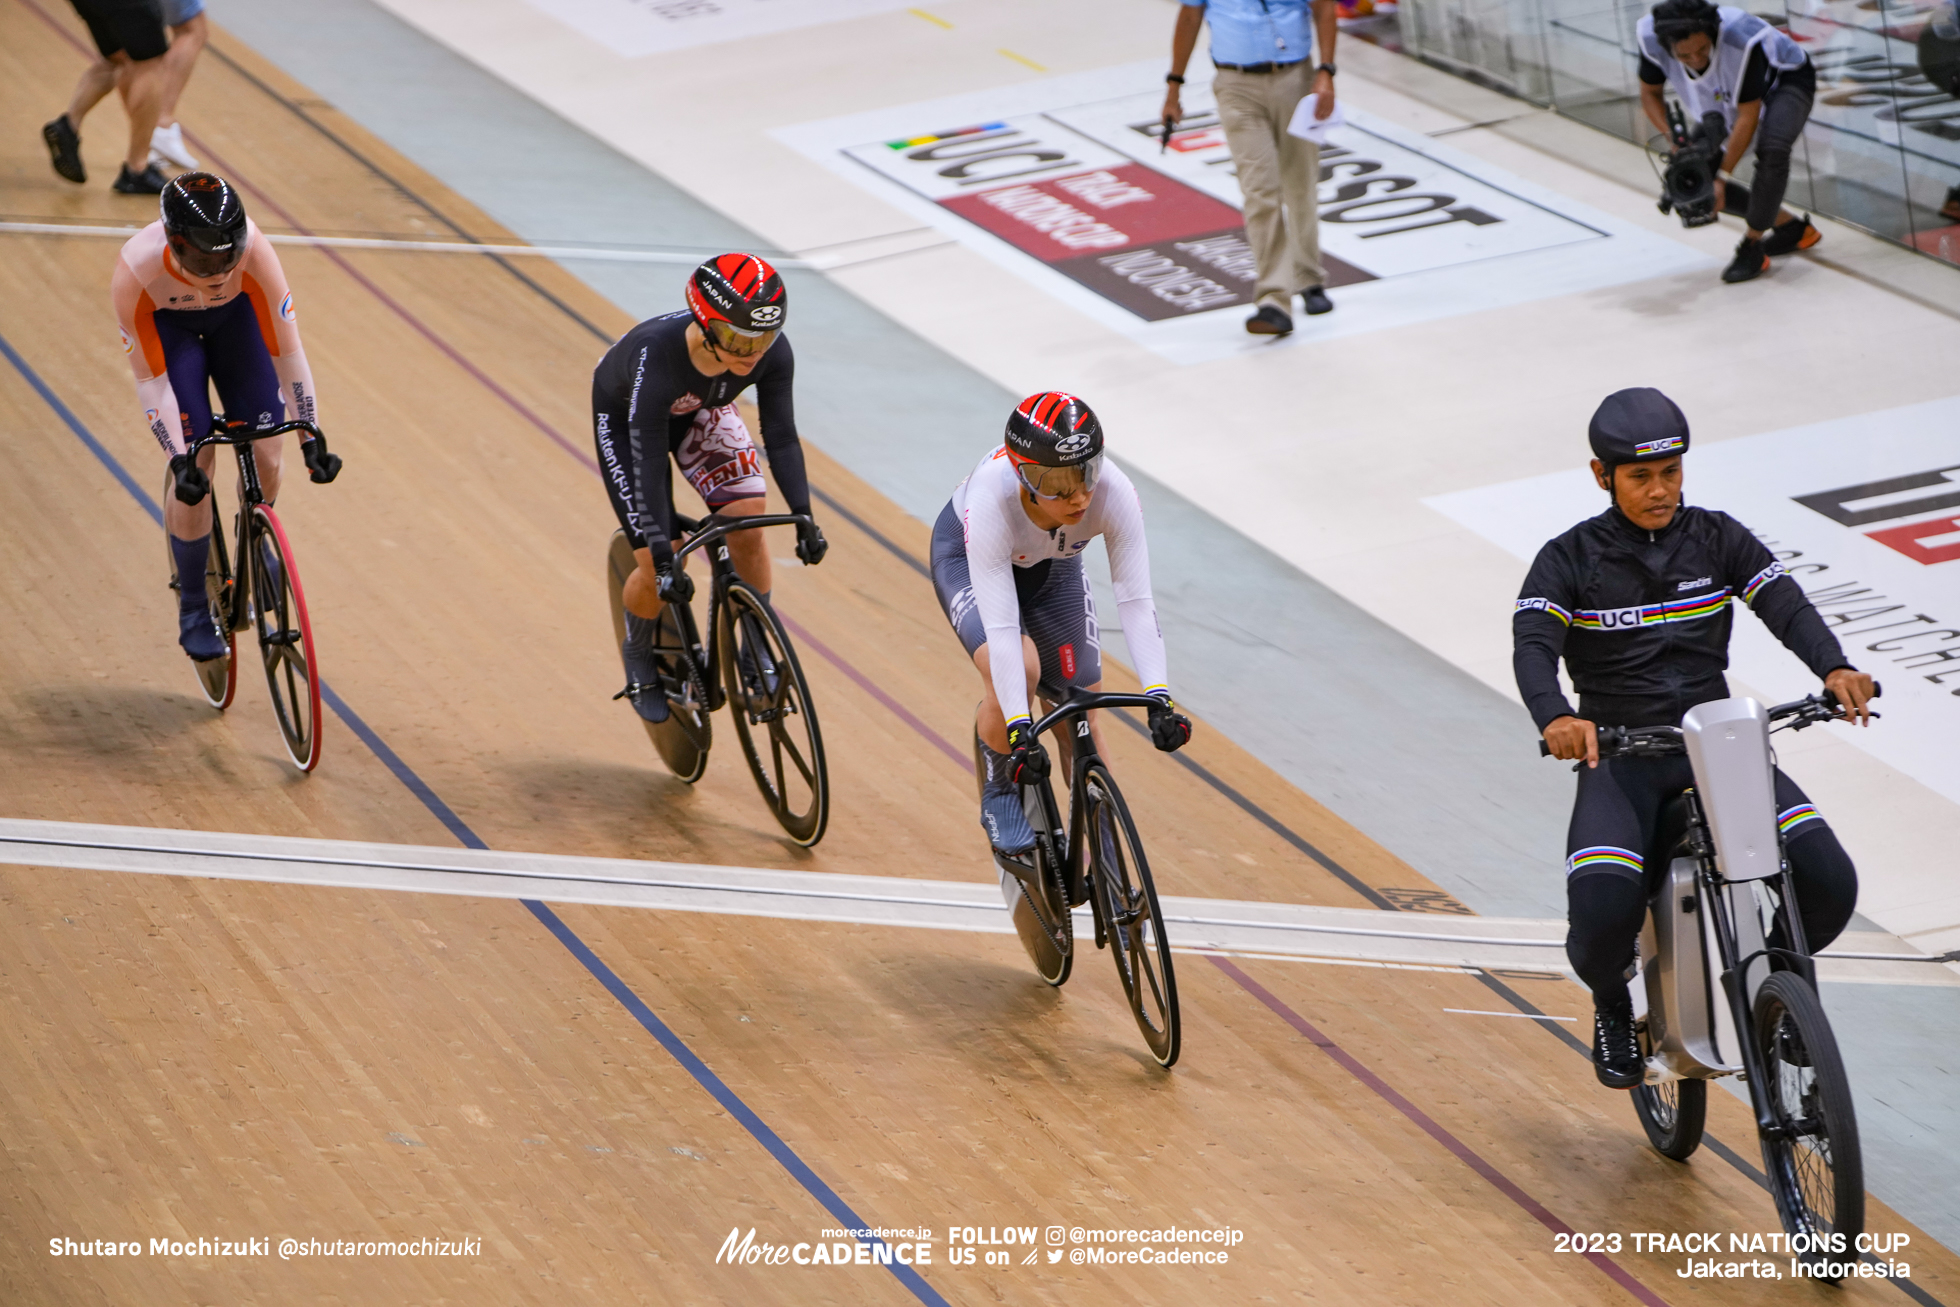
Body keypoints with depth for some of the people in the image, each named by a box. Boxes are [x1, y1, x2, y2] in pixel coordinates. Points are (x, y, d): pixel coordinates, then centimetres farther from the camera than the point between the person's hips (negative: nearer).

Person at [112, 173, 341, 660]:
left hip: (235, 315, 1)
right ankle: (193, 607, 6)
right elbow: (151, 381, -29)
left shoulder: (254, 252, -39)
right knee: (195, 473, -13)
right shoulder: (134, 274, -39)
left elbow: (286, 349, -29)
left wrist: (312, 437, -30)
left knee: (265, 459, -9)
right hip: (167, 323, -1)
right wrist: (179, 461, -35)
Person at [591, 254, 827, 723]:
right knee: (657, 572, -10)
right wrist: (663, 557, -44)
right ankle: (638, 655, 21)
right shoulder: (656, 356, -43)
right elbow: (647, 461, -40)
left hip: (701, 411, 4)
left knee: (747, 520, -17)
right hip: (624, 416, -3)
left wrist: (804, 519, -31)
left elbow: (781, 438, -22)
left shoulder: (773, 353, -32)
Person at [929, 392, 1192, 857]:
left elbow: (1136, 600, -34)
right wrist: (1020, 730, -49)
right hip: (967, 557, -3)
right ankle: (999, 793, -3)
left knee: (1081, 713, 1)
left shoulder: (1114, 492, -36)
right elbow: (1000, 626, -44)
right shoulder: (990, 499, -43)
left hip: (1054, 566, 3)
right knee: (1019, 668, -30)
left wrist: (1159, 698, -43)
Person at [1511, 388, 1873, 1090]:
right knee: (1603, 912, -28)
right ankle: (1612, 1004, 8)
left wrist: (1834, 668, -28)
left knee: (1827, 885, -20)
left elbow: (1785, 605, -7)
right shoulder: (1569, 559, 0)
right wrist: (1554, 717, -38)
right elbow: (1532, 645, -15)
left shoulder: (1717, 538, 7)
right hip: (1618, 756, -2)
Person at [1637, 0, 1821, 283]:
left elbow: (1748, 117, -30)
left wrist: (1722, 176, -28)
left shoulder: (1741, 40, -41)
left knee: (1772, 150, -36)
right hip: (1725, 101, 6)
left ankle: (1752, 246, -19)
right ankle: (1789, 227, 13)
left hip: (1786, 82, -6)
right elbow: (1650, 94, -8)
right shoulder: (1651, 35, -29)